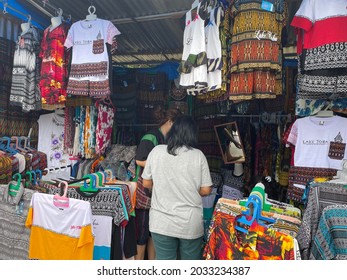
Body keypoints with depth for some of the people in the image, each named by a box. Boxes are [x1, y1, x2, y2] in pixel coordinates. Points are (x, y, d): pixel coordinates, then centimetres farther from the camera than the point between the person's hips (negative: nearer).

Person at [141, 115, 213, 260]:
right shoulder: (198, 155, -9)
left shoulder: (156, 151, -6)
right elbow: (206, 190, -5)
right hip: (190, 223, 0)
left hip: (161, 222, 1)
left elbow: (146, 183, 3)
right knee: (191, 258, 19)